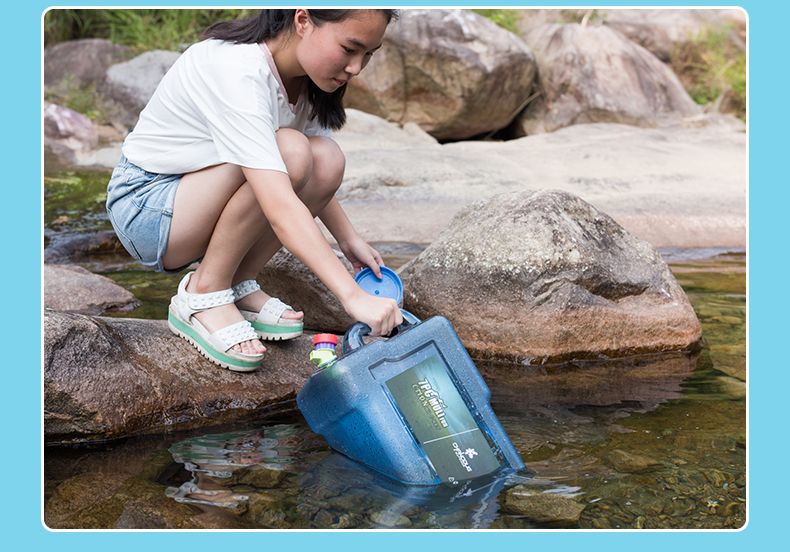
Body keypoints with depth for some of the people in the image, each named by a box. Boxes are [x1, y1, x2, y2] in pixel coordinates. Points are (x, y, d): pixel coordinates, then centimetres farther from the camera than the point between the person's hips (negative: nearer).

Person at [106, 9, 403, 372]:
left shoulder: (301, 76, -4)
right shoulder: (238, 71, -31)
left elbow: (318, 176, 10)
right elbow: (280, 208, -39)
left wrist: (349, 239, 2)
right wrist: (353, 296, -41)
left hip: (201, 201, 8)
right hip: (144, 206, -8)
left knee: (328, 159, -15)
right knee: (290, 153, -30)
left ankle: (238, 285, -3)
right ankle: (203, 294, -14)